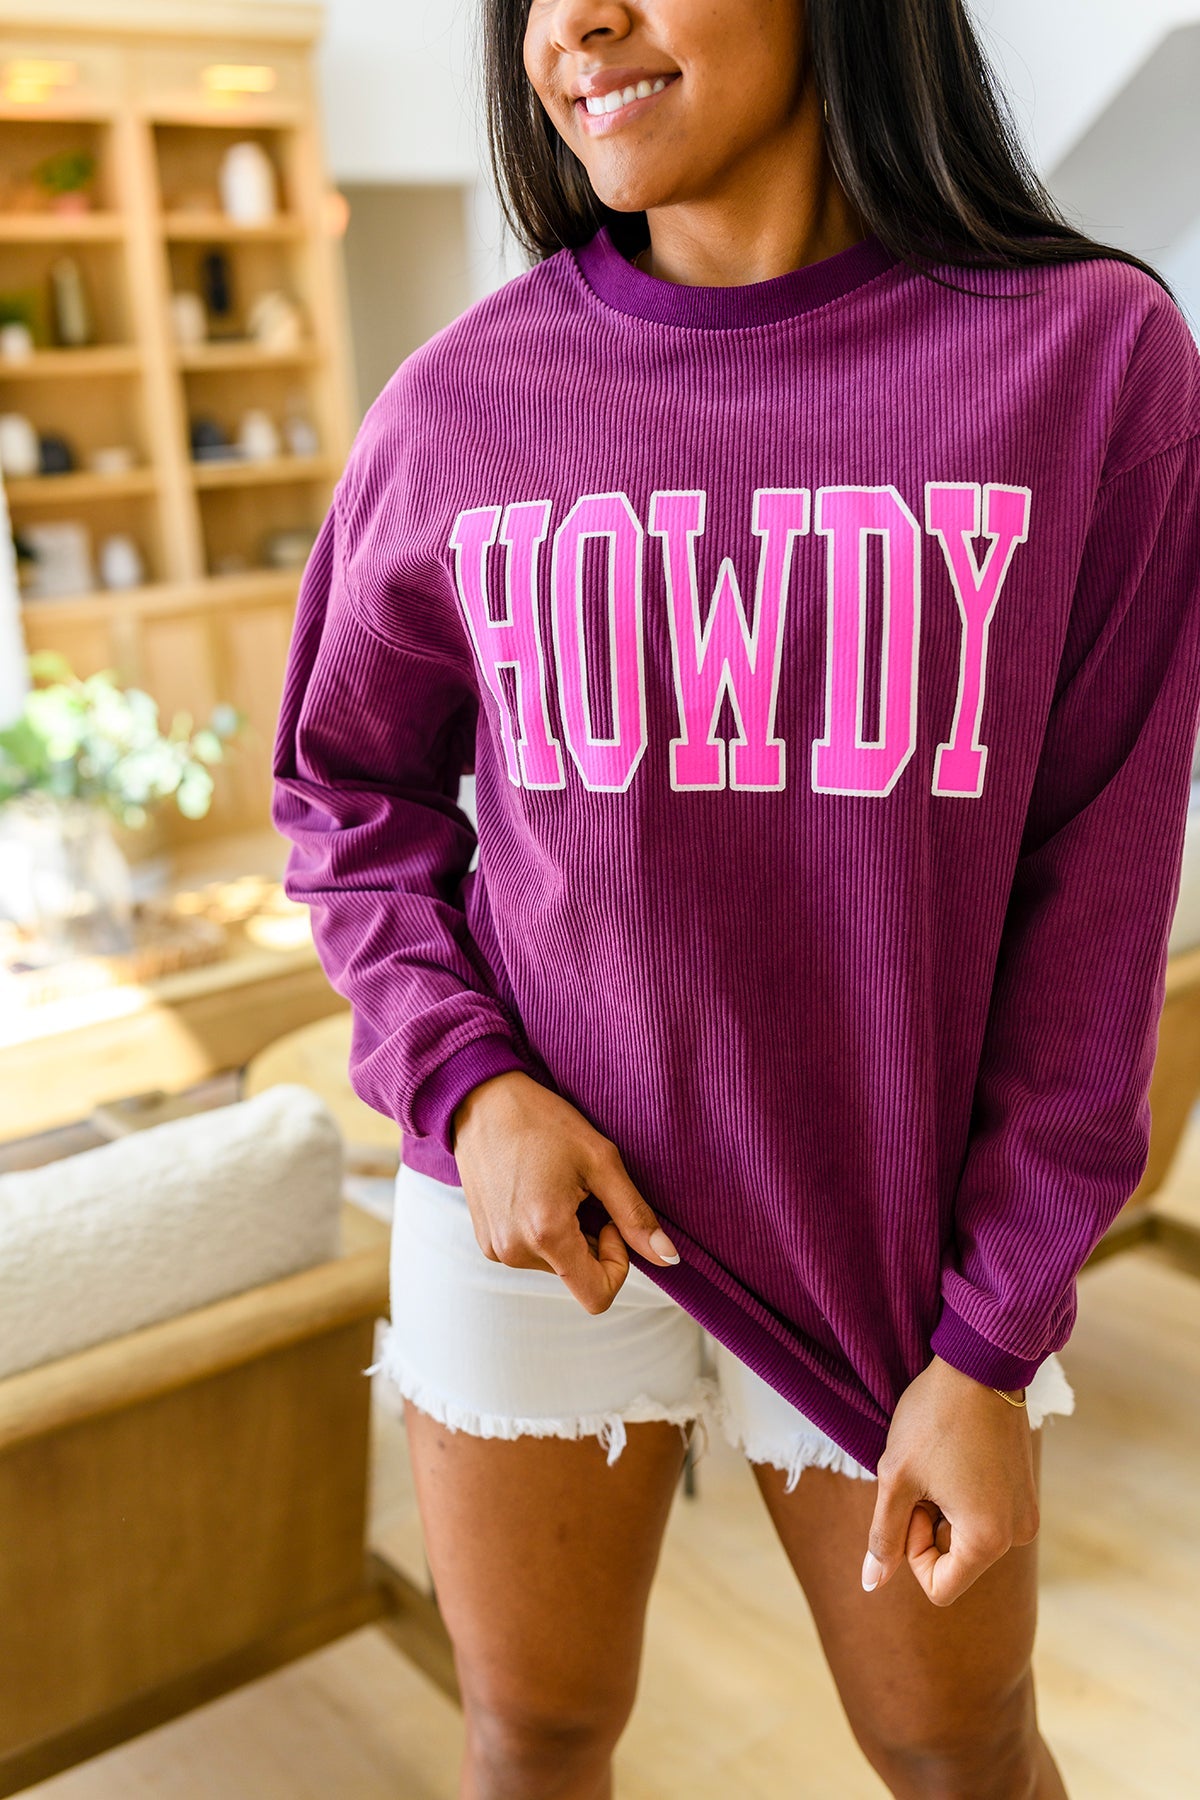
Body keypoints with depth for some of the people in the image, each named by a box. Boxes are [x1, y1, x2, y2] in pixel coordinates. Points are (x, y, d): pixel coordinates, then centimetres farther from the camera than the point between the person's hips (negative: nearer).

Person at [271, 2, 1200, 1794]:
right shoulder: (462, 406, -6)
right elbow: (351, 790, 6)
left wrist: (995, 1345, -7)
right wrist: (464, 1085, -10)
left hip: (889, 1225, 0)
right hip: (533, 1183, 1)